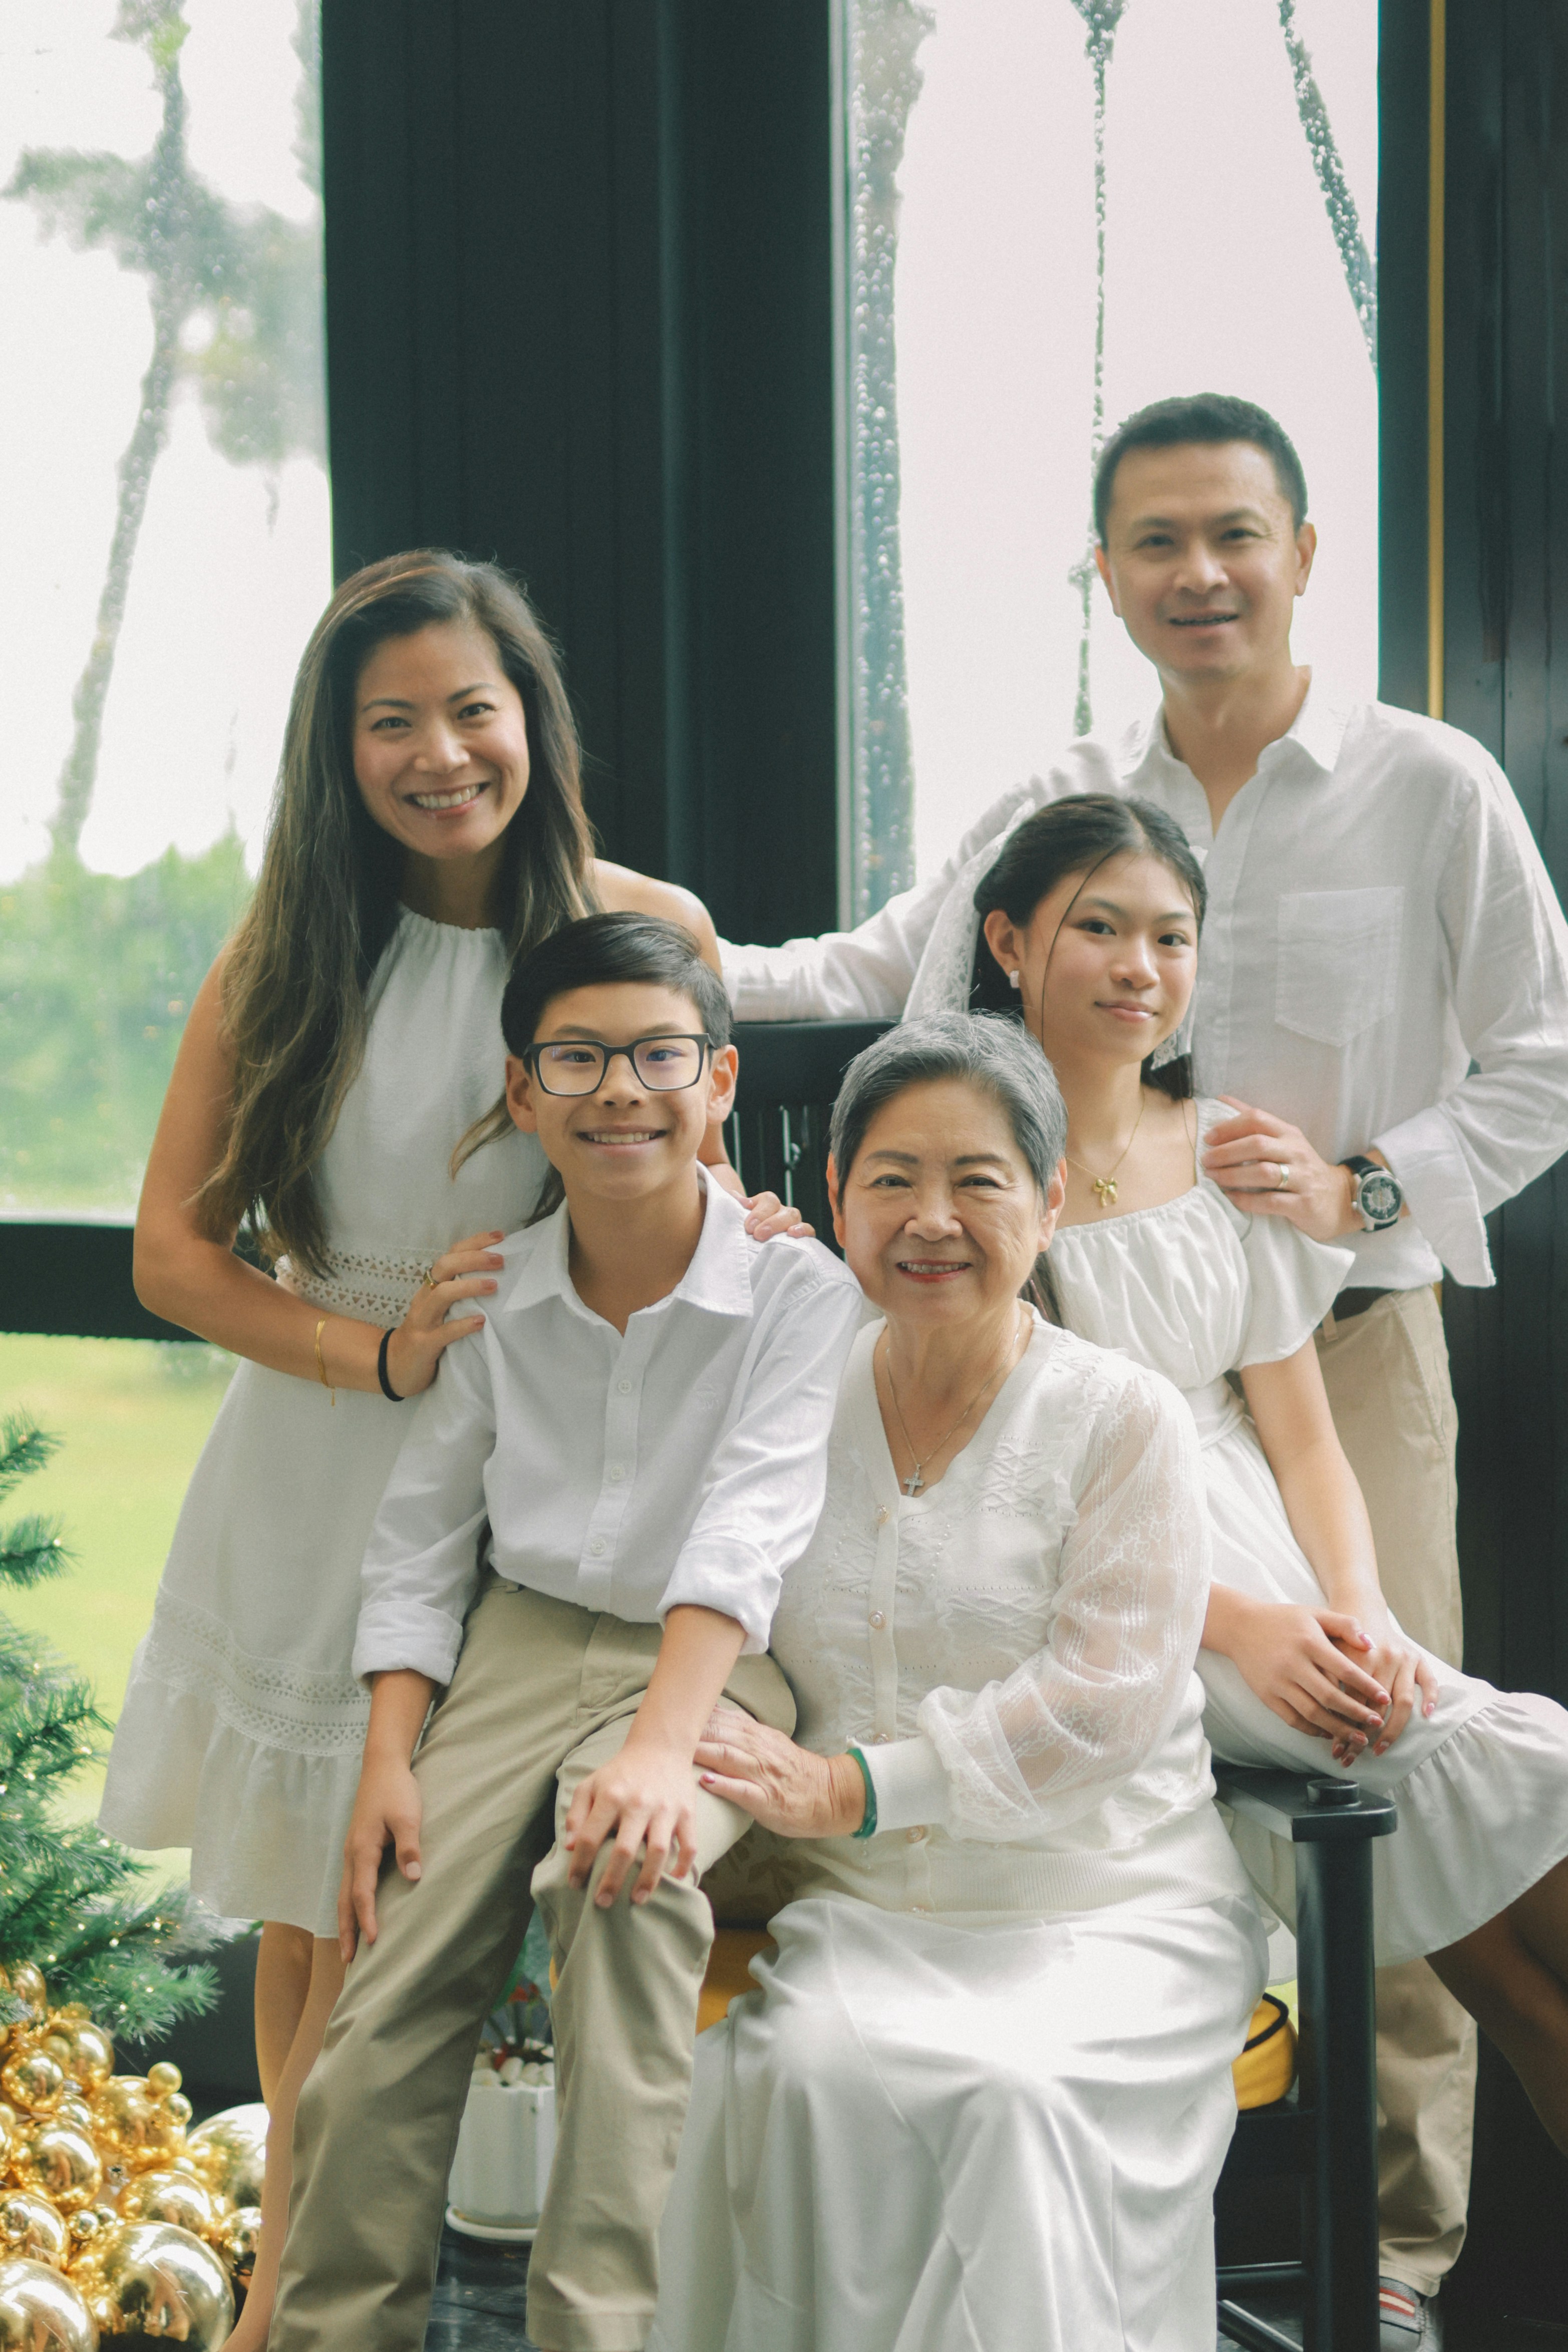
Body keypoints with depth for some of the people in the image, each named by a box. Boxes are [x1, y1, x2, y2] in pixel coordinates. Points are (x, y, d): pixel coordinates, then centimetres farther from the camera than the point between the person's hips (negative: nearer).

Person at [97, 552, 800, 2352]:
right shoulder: (288, 961, 2)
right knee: (316, 1914, 8)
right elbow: (172, 1252, 1)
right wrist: (377, 1351, -14)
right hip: (319, 1474, 1)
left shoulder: (647, 930, 0)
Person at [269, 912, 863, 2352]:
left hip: (717, 1666, -4)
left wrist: (663, 1744, -34)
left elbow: (748, 1535, -20)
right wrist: (388, 1759, -2)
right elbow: (420, 1534, 9)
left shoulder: (801, 1293, -9)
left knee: (630, 1877, -35)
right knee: (382, 2029, -11)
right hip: (520, 1650, 4)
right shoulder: (494, 1294, 4)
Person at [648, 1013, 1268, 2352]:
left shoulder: (1125, 1419, -1)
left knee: (1014, 2094, -31)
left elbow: (1103, 1697, -11)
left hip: (1112, 1911, -3)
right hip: (863, 1914, 3)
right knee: (803, 2071, -28)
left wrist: (851, 1786, -18)